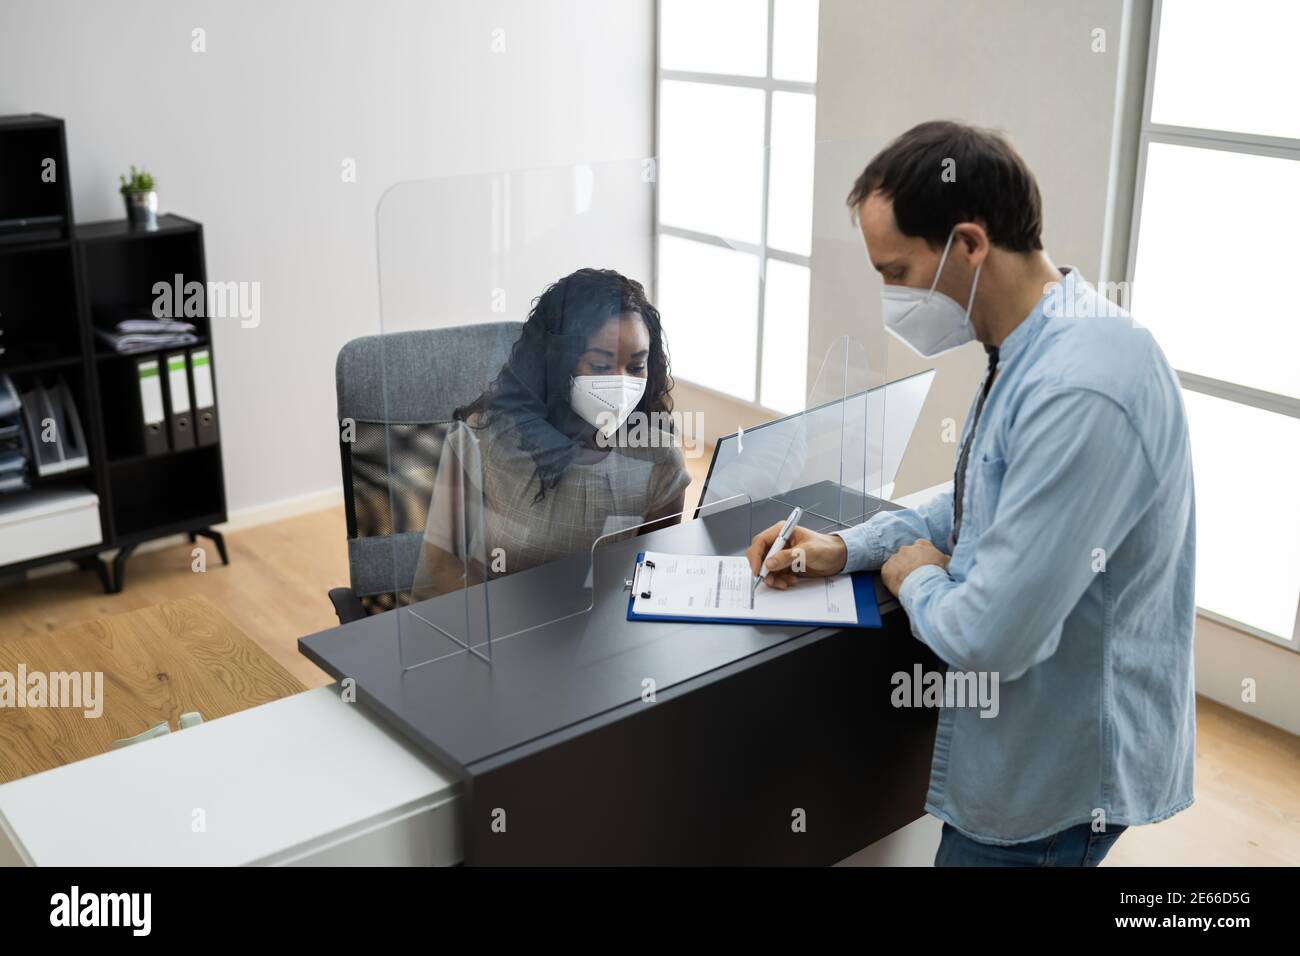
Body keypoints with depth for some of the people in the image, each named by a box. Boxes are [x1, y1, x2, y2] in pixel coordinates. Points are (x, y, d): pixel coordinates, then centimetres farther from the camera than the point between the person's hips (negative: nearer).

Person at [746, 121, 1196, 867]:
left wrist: (918, 582, -11)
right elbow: (984, 504, 16)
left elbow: (991, 635, -32)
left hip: (1057, 772, -9)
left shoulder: (1079, 390, -33)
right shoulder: (1038, 347, 1)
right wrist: (847, 548, 4)